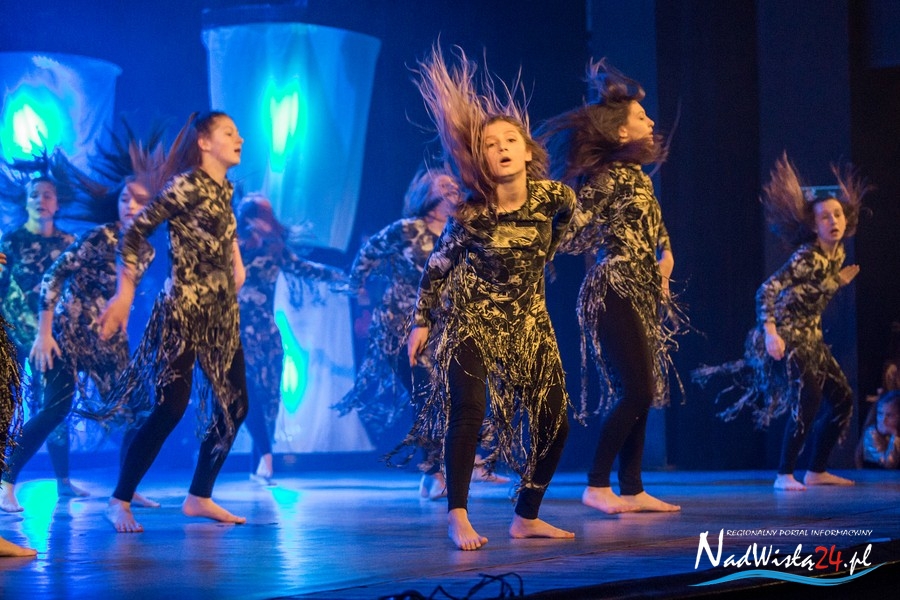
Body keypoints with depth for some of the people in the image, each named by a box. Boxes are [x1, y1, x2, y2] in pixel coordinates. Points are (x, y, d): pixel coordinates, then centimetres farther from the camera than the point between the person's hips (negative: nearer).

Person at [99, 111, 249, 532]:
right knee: (171, 406, -13)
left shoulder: (225, 188, 11)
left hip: (222, 311, 8)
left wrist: (236, 262, 17)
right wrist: (124, 294, -15)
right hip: (183, 308, -8)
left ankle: (200, 497, 16)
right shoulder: (187, 186, -12)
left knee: (234, 405, 6)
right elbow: (133, 234, -13)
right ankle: (119, 502, -4)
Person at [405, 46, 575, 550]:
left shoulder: (554, 198, -13)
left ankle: (527, 518, 18)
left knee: (553, 423, 1)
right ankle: (459, 518, -15)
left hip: (528, 321, 4)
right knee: (469, 408, -24)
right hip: (470, 319, -4)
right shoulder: (471, 215, -18)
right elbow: (437, 266, -3)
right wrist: (422, 323, 2)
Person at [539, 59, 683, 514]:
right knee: (634, 391, -12)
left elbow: (654, 228, 29)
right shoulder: (609, 178, -12)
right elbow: (569, 233, -16)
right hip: (613, 293, -9)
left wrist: (665, 255, 16)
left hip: (641, 293, 9)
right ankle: (597, 486, -5)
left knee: (641, 393, 8)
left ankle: (633, 490, 12)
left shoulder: (637, 177, 15)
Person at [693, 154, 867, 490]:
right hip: (785, 337, -9)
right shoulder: (807, 257, -21)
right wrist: (770, 333, -35)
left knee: (841, 400, 10)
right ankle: (785, 475, -16)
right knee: (808, 400, -23)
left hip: (809, 338, 9)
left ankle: (817, 471, 19)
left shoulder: (838, 255, 5)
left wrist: (839, 282, 8)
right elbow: (766, 291, -28)